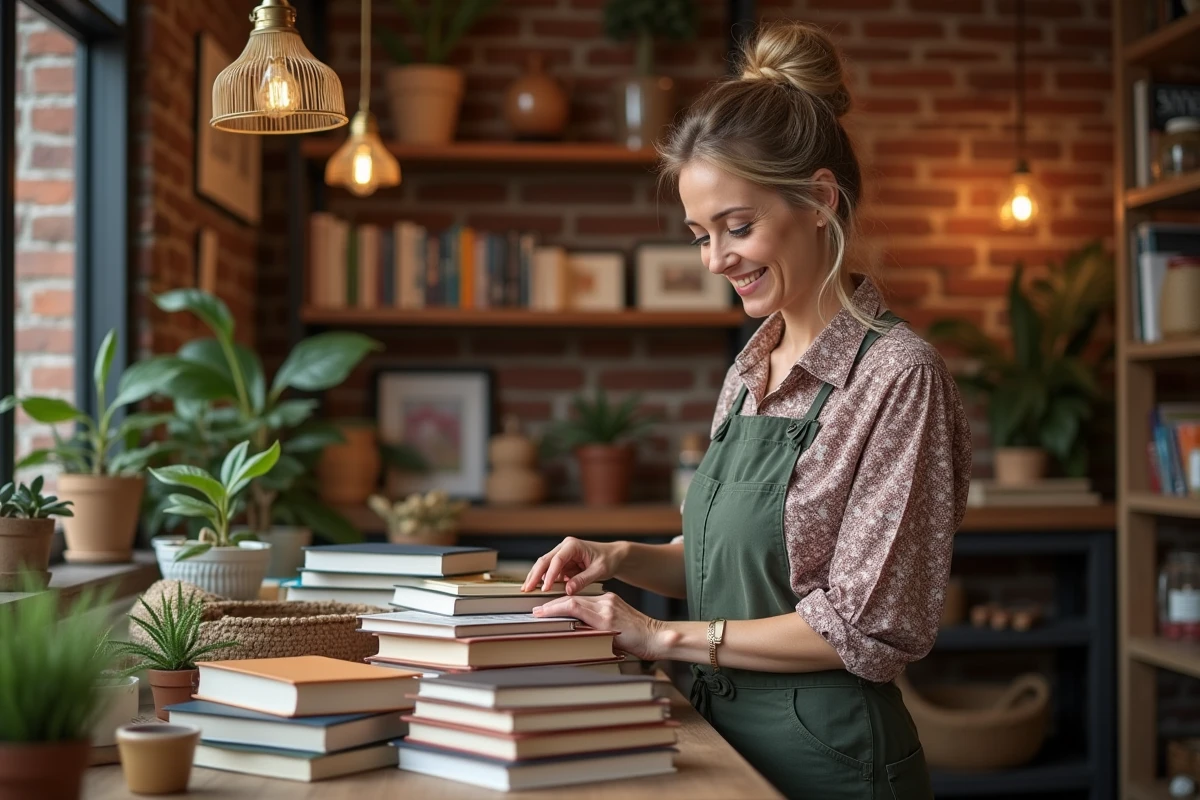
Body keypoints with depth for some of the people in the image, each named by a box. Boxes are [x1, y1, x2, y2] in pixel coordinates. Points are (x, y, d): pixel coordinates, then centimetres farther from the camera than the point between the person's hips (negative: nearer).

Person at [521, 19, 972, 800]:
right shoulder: (754, 366, 6)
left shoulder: (898, 376, -17)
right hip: (726, 737, 7)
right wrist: (626, 558, -2)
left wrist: (669, 636, -16)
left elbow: (867, 627, -19)